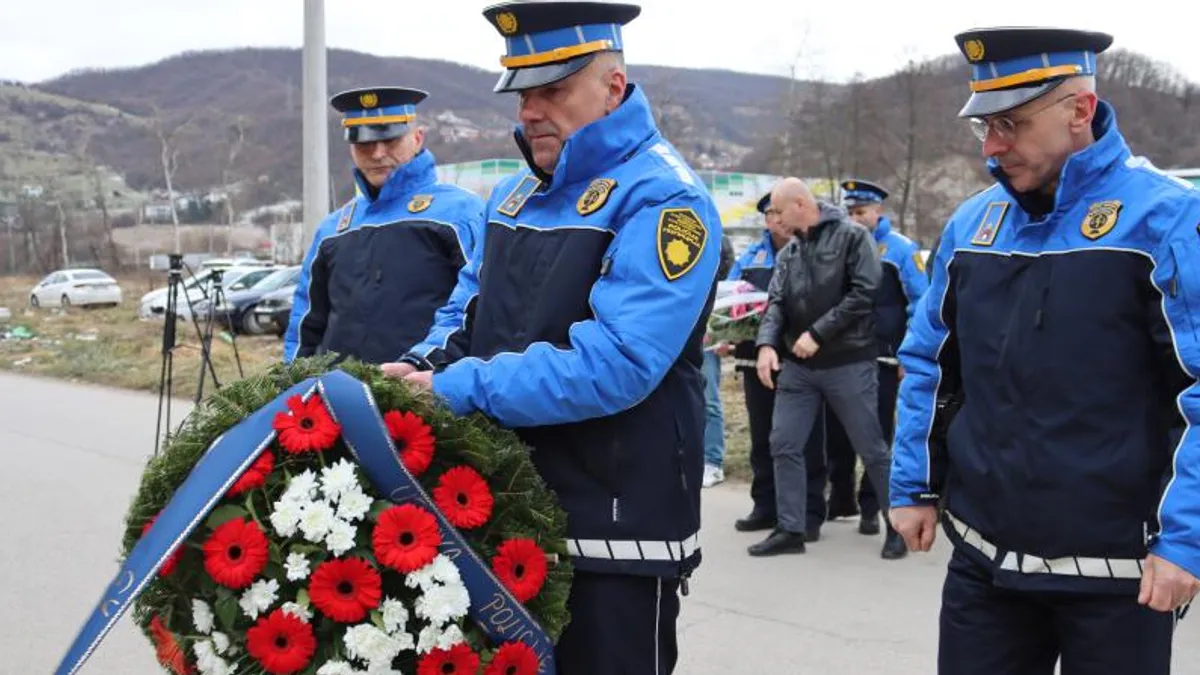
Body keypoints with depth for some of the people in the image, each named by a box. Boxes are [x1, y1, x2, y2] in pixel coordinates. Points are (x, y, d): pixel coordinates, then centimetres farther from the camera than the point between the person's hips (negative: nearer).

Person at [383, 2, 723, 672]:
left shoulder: (662, 197, -14)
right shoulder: (514, 195, 13)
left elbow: (615, 360, -26)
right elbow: (465, 310, 19)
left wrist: (461, 389, -24)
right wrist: (424, 367, -4)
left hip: (613, 530, -8)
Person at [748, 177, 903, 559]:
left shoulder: (852, 236, -6)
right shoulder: (788, 253, 12)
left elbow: (864, 294, -15)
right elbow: (776, 303, 6)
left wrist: (817, 333, -17)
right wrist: (767, 343, -14)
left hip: (848, 363, -6)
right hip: (798, 366, 6)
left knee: (871, 449, 3)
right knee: (784, 444, 2)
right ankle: (790, 530, 10)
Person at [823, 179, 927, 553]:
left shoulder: (900, 249, -2)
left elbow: (921, 304, -4)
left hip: (881, 360, -4)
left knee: (878, 436, 3)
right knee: (836, 432, 8)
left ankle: (871, 506, 11)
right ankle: (841, 498, 21)